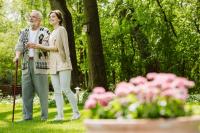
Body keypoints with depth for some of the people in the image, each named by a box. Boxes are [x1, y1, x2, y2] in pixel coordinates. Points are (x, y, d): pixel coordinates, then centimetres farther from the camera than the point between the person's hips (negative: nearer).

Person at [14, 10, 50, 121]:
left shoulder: (45, 32, 6)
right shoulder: (24, 32, 18)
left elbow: (47, 46, -5)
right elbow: (19, 46, 9)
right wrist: (17, 56, -12)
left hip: (40, 63, -4)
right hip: (26, 63, 4)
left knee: (42, 90, -4)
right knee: (26, 90, 0)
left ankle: (44, 115, 2)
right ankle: (27, 115, 5)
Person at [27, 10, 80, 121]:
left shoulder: (61, 29, -1)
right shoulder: (52, 33, 22)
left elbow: (57, 47, -10)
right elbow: (51, 48, 18)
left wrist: (39, 46, -8)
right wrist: (37, 47, 6)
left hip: (62, 63, -7)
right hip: (53, 65, 7)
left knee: (65, 89, -11)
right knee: (57, 91, 0)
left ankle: (76, 112, -1)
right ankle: (60, 114, 0)